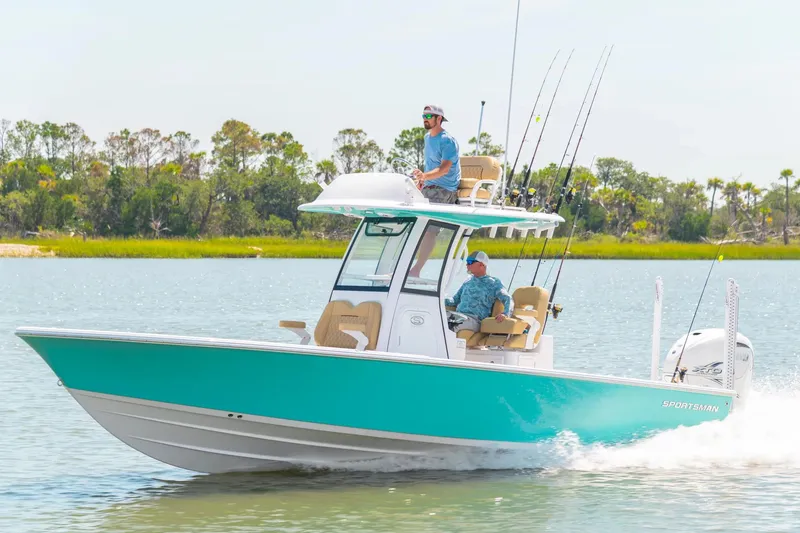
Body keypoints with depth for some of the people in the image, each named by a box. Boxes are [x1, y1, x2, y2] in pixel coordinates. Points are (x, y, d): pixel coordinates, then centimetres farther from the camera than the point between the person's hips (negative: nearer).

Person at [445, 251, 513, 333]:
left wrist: (505, 314, -22)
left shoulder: (493, 283, 9)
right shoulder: (467, 282, 28)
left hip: (474, 319, -6)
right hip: (457, 315, 6)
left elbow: (508, 299, 0)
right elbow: (455, 300, 31)